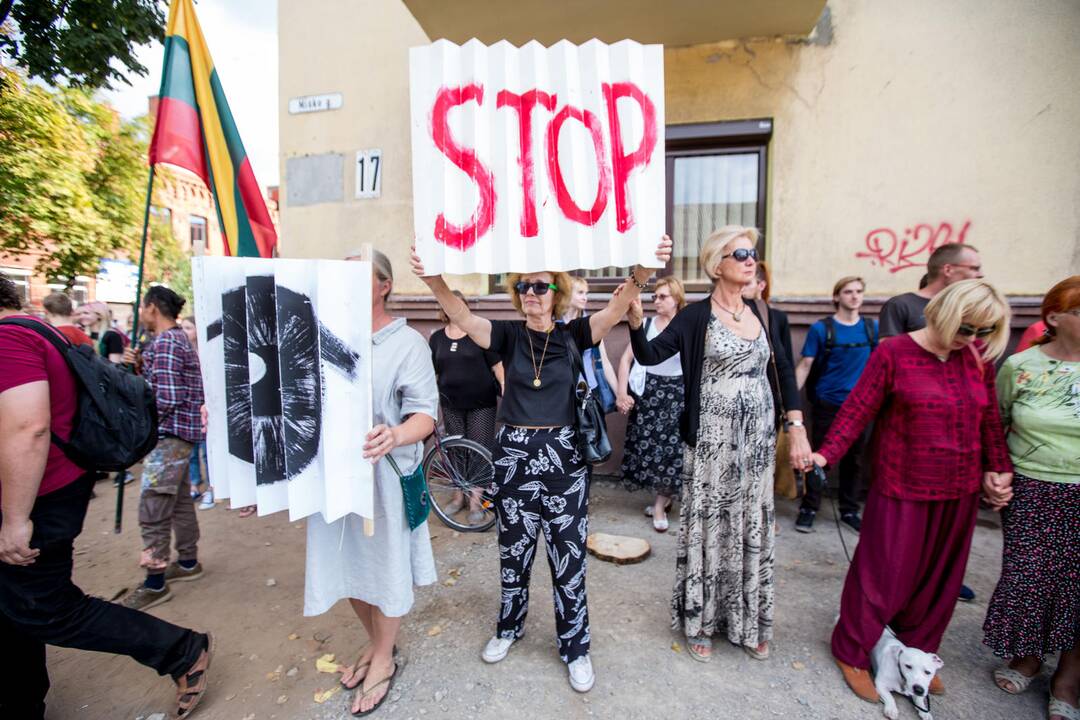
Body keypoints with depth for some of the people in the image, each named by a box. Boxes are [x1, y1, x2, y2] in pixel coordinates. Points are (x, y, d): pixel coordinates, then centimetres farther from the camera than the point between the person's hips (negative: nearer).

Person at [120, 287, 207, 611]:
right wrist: (142, 364, 8)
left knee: (152, 510, -2)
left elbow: (167, 398, -22)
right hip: (182, 432, 10)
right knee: (180, 501, 18)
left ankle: (155, 584, 8)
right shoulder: (178, 337, 14)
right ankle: (189, 562, 31)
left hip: (170, 433, -10)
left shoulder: (164, 343, -16)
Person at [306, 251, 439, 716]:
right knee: (347, 562, 18)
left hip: (383, 472, -4)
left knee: (385, 565, 11)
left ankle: (384, 659, 36)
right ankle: (374, 641, 45)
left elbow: (424, 414, -15)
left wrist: (395, 436, -37)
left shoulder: (407, 342, -9)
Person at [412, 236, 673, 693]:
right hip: (513, 454, 2)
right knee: (513, 550, 18)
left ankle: (575, 647, 32)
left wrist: (641, 272, -37)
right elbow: (462, 317, -16)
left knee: (568, 556, 10)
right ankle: (509, 627, 44)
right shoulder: (507, 335, 0)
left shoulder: (573, 335, -3)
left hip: (563, 455, -1)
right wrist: (433, 280, -35)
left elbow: (615, 309, -18)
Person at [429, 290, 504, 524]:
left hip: (481, 404, -3)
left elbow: (497, 365, -3)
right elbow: (432, 371, 12)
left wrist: (507, 394, -9)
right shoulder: (437, 337, 7)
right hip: (451, 405, 3)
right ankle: (459, 494, 28)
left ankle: (476, 501, 12)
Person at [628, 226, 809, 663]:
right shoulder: (696, 316, -7)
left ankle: (747, 622, 33)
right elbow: (649, 355, -18)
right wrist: (634, 320, -36)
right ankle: (700, 621, 26)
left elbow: (783, 371, 10)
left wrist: (796, 429, 4)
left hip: (758, 439, 5)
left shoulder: (761, 313, 8)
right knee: (708, 526, 5)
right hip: (713, 441, -5)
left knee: (753, 527, 14)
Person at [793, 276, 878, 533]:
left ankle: (849, 511, 28)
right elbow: (805, 365, -8)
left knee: (853, 460, 13)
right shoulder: (821, 328, -7)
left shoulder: (872, 327, 3)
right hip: (827, 404, -3)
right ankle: (809, 508, 17)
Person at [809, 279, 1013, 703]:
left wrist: (998, 470, 10)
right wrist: (825, 455, -22)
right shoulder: (894, 352, -11)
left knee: (939, 577, 18)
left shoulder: (978, 358, 5)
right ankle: (851, 652, 24)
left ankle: (917, 651, 40)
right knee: (883, 573, 4)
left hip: (959, 492, 6)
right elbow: (858, 409, -13)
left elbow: (990, 420, 13)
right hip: (903, 489, -5)